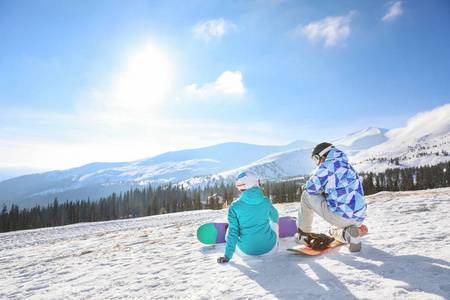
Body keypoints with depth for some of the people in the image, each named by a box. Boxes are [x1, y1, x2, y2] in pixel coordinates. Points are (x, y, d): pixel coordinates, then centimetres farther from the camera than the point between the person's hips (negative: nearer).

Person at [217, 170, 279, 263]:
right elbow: (275, 218, 14)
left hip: (246, 251, -1)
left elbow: (233, 232, -13)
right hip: (269, 249, 1)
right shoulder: (266, 202, -8)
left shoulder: (235, 206, -14)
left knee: (230, 227, 23)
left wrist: (227, 255, -5)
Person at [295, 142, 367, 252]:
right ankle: (347, 233, 4)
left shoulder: (327, 165, -4)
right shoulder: (348, 167, 21)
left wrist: (322, 189, 18)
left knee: (307, 195, 12)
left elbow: (310, 188, -2)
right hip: (358, 220, 8)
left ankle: (303, 234, 17)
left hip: (339, 216, -8)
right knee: (335, 232, 39)